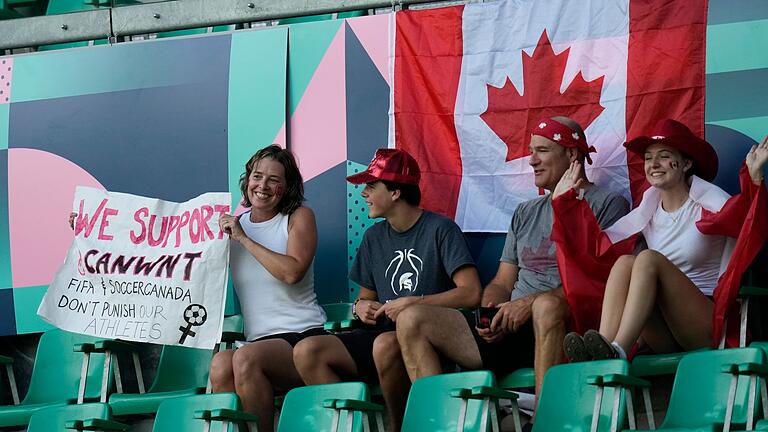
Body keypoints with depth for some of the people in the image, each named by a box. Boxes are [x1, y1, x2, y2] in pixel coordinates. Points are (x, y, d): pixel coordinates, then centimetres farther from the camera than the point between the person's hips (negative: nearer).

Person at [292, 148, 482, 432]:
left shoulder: (441, 230, -3)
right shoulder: (374, 238, 18)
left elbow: (471, 293, -13)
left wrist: (413, 303, -15)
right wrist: (360, 307, 2)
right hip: (382, 332, 6)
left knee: (385, 344, -40)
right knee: (306, 352, -18)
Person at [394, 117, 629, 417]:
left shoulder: (606, 205, 4)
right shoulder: (525, 213, 26)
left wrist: (531, 302, -17)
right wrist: (490, 313, -1)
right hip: (509, 331, 7)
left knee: (547, 306, -42)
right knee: (412, 321, -9)